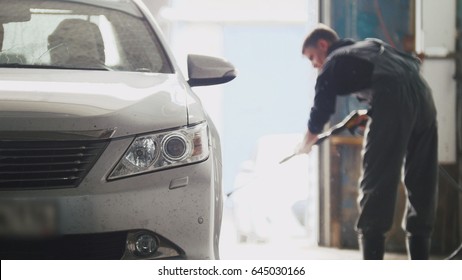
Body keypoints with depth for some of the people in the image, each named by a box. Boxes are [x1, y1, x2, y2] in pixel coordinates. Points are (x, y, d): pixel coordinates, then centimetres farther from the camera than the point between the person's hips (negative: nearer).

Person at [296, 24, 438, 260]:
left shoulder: (333, 63, 15)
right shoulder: (373, 45, 33)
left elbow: (321, 110, 16)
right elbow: (414, 63, 28)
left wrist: (305, 145, 33)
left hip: (392, 101, -6)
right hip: (423, 95, 6)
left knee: (375, 184, -3)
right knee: (421, 185, 12)